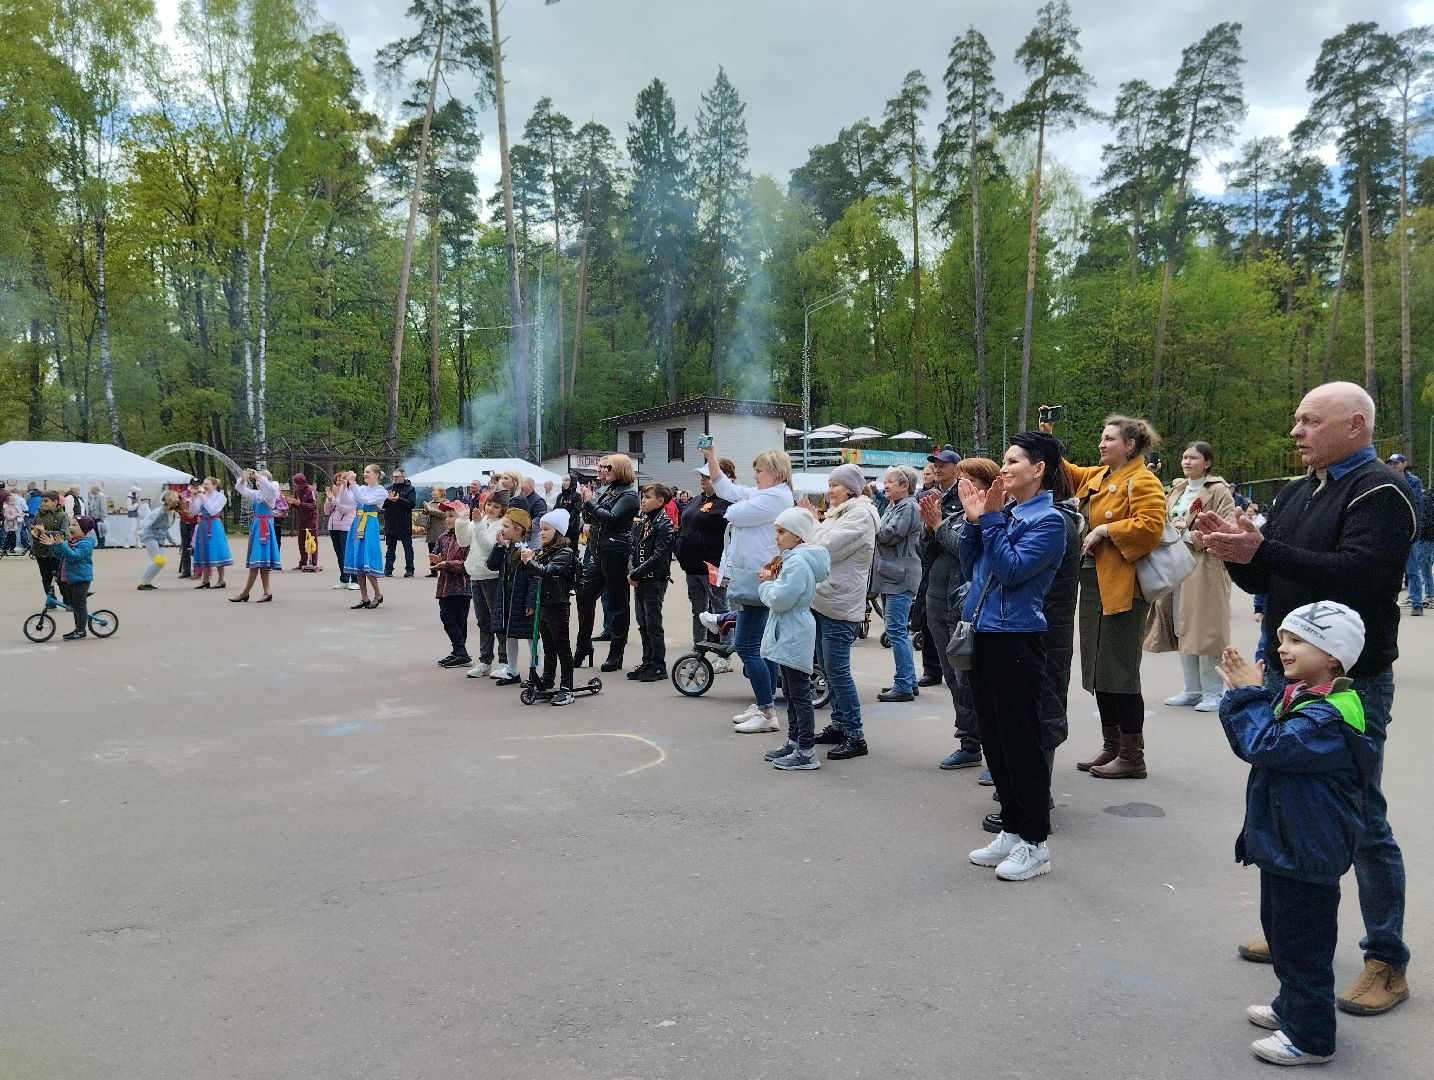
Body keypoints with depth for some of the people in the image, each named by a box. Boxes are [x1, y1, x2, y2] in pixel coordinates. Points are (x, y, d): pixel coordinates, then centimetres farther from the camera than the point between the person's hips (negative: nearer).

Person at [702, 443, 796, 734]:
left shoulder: (777, 496, -14)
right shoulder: (761, 494, 18)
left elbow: (735, 513, -19)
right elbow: (724, 487, 23)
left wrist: (734, 507, 5)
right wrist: (711, 457, 14)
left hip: (757, 581, -11)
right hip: (754, 580, 11)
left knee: (747, 647, -10)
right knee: (761, 646, 14)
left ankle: (767, 713, -5)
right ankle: (764, 706, 21)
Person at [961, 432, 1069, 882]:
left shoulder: (1048, 520, -9)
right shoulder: (1004, 513, 13)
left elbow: (1011, 569, -20)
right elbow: (971, 568, 12)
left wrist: (989, 519, -17)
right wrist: (974, 520, 3)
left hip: (1016, 640, -8)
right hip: (984, 635, 8)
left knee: (1021, 742, 0)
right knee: (994, 740, 15)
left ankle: (1034, 843, 12)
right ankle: (1011, 830, 28)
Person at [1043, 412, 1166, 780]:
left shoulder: (1142, 482, -10)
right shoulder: (1096, 476, 16)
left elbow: (1149, 527, -21)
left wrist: (1105, 531, -17)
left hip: (1121, 589, -9)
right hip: (1093, 584, 9)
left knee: (1120, 673, -4)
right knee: (1099, 670, 13)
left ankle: (1132, 757, 6)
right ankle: (1111, 748, 24)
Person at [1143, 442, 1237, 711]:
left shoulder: (1218, 491, -4)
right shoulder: (1176, 490, 17)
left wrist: (1191, 534, -16)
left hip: (1204, 567, -7)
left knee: (1205, 628, -6)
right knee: (1181, 629, 8)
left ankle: (1212, 693, 3)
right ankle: (1192, 689, 17)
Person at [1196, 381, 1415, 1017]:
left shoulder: (1379, 491, -11)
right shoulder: (1298, 493, 14)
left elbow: (1358, 574, -27)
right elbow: (1263, 579, 14)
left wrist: (1264, 550, -29)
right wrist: (1235, 551, -6)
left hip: (1351, 681, -8)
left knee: (1362, 820, 0)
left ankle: (1387, 960, 13)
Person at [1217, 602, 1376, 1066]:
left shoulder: (1328, 717, -25)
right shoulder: (1302, 698, 7)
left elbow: (1264, 745, -31)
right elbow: (1257, 742, 9)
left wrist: (1249, 695, -22)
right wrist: (1245, 695, -5)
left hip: (1306, 853, -10)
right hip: (1283, 843, 10)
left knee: (1302, 941, 3)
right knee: (1279, 926, 24)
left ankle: (1310, 1037, 17)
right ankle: (1293, 1005, 41)